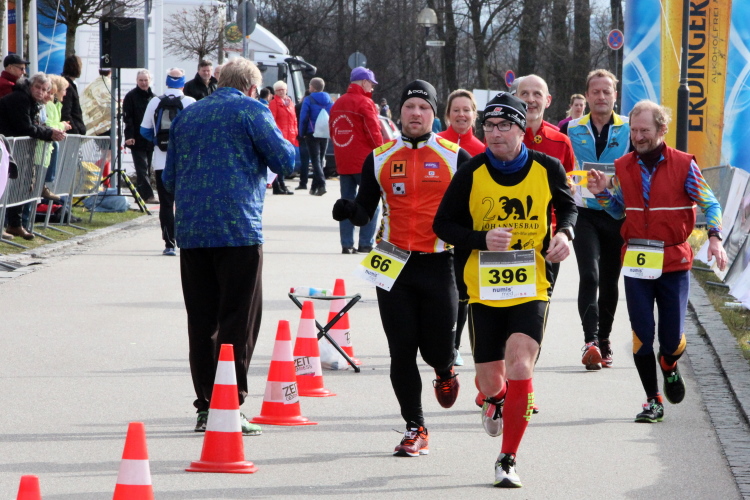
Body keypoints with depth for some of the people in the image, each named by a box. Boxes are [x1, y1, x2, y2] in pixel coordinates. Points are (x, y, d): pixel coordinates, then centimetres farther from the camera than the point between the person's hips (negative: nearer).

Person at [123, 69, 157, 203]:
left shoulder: (153, 97, 15)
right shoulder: (131, 97, -2)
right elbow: (127, 118, -8)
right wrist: (129, 136, -17)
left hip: (151, 140, 6)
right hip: (137, 140, -6)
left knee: (147, 169, 8)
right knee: (142, 169, -10)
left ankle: (142, 194, 14)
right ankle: (148, 195, -16)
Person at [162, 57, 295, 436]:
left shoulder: (186, 116, 17)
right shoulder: (251, 110, 0)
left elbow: (169, 178, 20)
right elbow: (285, 161, -4)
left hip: (190, 231, 5)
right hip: (238, 230, -5)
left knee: (201, 321, 9)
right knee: (239, 319, -2)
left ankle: (205, 408, 10)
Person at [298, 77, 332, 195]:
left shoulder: (308, 100, -7)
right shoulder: (329, 100, 8)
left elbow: (303, 118, -10)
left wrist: (302, 133, -2)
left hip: (312, 134, -5)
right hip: (325, 135, 5)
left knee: (315, 160, -6)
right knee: (320, 160, 14)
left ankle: (321, 184, -23)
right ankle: (314, 187, 18)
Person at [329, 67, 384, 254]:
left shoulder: (338, 104, 12)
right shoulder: (365, 103, -11)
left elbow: (332, 132, 17)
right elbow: (374, 134, -14)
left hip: (343, 163, 7)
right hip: (364, 162, -7)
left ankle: (347, 244, 5)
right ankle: (366, 243, -5)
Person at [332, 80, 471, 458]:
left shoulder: (456, 157, 3)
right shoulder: (379, 159, 8)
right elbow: (366, 211, 10)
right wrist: (350, 210, -12)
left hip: (438, 264, -1)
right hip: (393, 264, 2)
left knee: (437, 348, -1)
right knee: (402, 351, -1)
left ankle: (445, 371, 37)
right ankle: (415, 429, 10)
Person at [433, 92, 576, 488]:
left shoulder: (547, 169, -4)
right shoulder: (471, 174, -7)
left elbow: (567, 205, 16)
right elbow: (442, 224, -1)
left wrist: (564, 232, -6)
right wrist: (482, 239, -18)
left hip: (531, 289, -1)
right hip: (483, 289, 1)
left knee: (519, 366, -19)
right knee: (490, 379, 8)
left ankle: (507, 460, -8)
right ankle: (496, 400, 49)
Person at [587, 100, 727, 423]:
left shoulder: (683, 165, -4)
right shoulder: (623, 167, 5)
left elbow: (709, 204, 0)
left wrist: (715, 239, -15)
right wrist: (602, 194, -3)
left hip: (674, 262, -2)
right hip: (636, 262, 2)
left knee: (672, 338, -1)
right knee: (642, 335, -2)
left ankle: (669, 367, 36)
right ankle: (653, 401, 12)